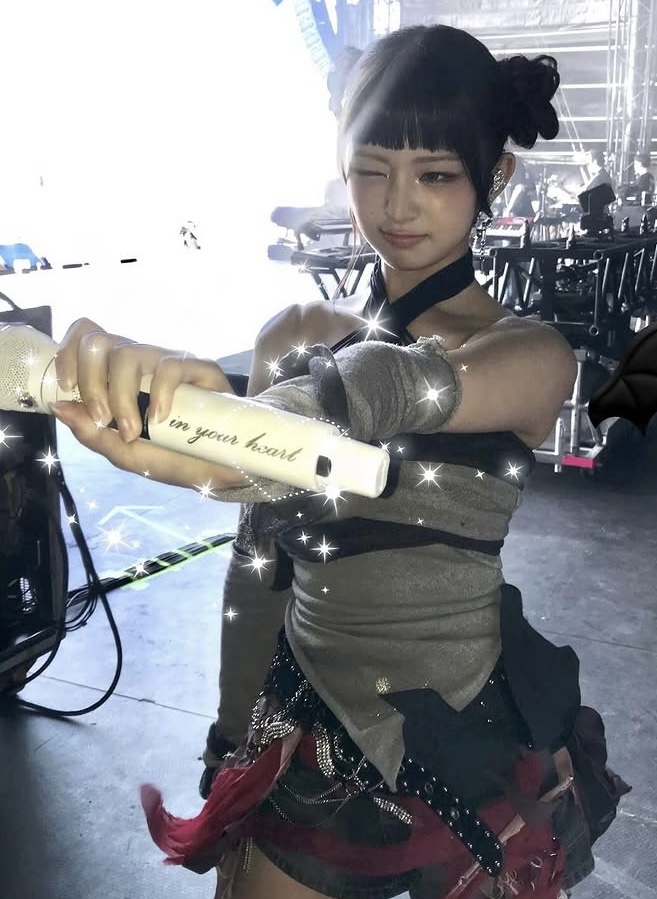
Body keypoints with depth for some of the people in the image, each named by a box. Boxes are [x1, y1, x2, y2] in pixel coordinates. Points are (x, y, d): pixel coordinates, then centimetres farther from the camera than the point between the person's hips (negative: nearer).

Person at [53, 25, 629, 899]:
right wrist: (235, 738, 7)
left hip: (471, 748, -2)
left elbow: (393, 388, -37)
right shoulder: (292, 335, -1)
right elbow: (259, 555, 3)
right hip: (304, 734, 3)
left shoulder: (532, 355, -13)